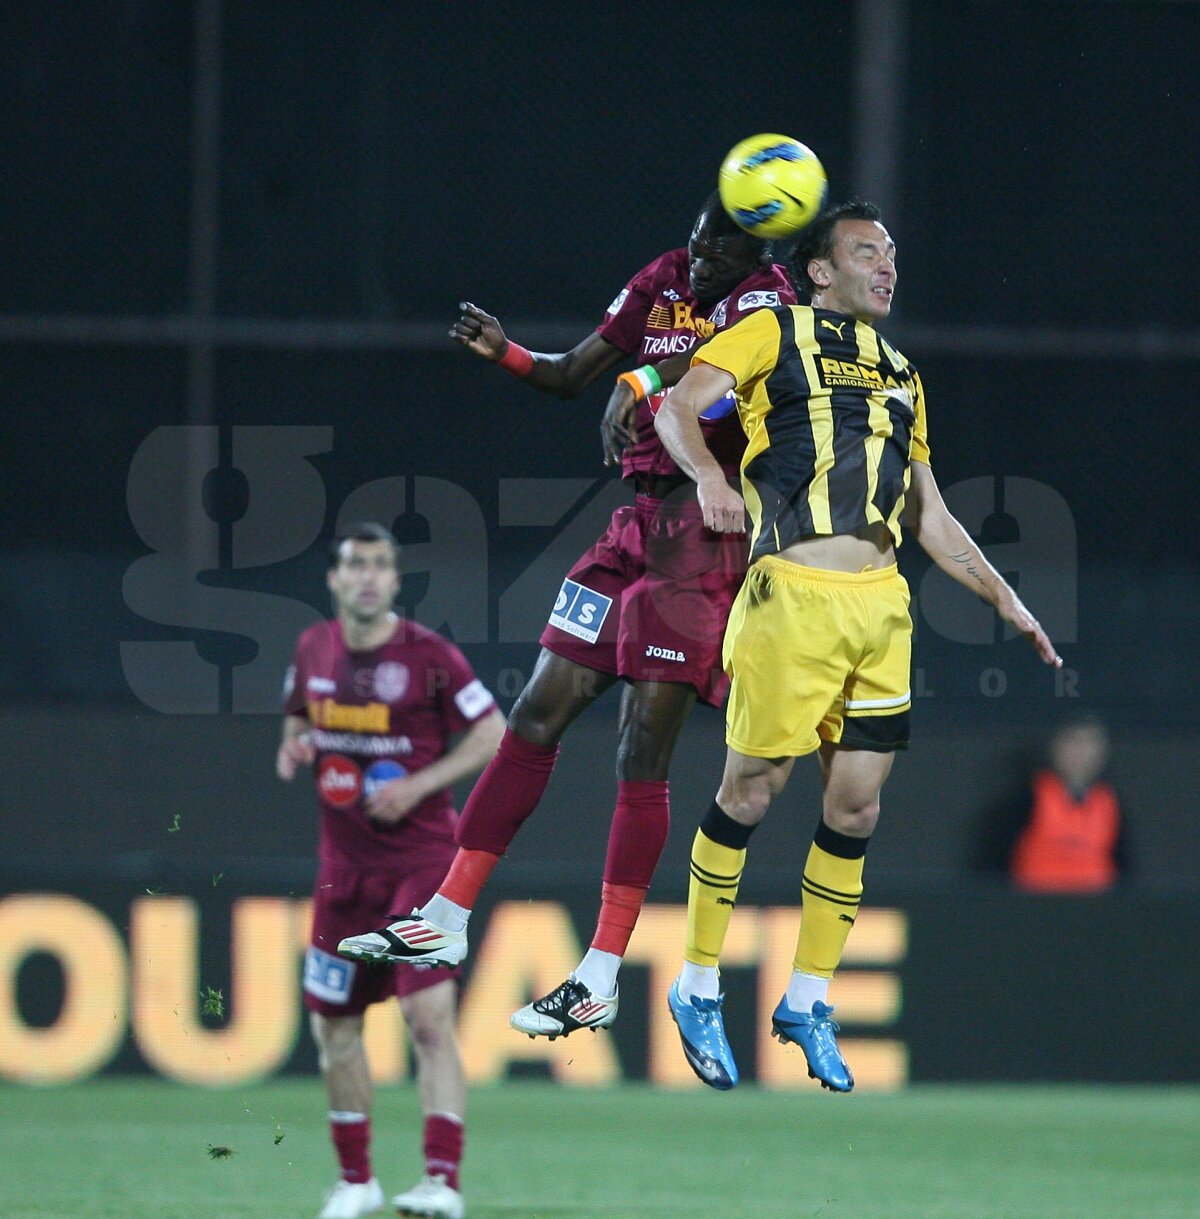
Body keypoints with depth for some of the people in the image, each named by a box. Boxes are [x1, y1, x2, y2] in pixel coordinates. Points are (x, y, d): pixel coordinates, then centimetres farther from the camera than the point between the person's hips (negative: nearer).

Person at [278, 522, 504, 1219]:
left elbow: (493, 734, -6)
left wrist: (418, 786, -16)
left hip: (421, 856, -6)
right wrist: (292, 751, -1)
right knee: (334, 1022, 10)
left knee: (429, 1015, -17)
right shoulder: (314, 651, 5)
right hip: (345, 861, 6)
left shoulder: (429, 655, -10)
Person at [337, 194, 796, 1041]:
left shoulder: (767, 296, -6)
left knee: (643, 747, -9)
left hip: (707, 531, -7)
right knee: (538, 716, 7)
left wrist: (645, 381, -38)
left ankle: (602, 980, -6)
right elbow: (572, 374, 16)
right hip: (641, 523, 7)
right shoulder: (663, 283, 14)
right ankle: (447, 922, 13)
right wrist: (504, 352, -2)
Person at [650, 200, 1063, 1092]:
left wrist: (1003, 597, 19)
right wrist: (708, 477, -26)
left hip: (882, 607, 6)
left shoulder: (899, 376, 24)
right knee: (752, 791, -2)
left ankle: (810, 1000, 17)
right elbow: (678, 407, -7)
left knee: (857, 809, 5)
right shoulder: (774, 334, 6)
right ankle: (699, 986, 11)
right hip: (794, 594, -6)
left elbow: (931, 516, 27)